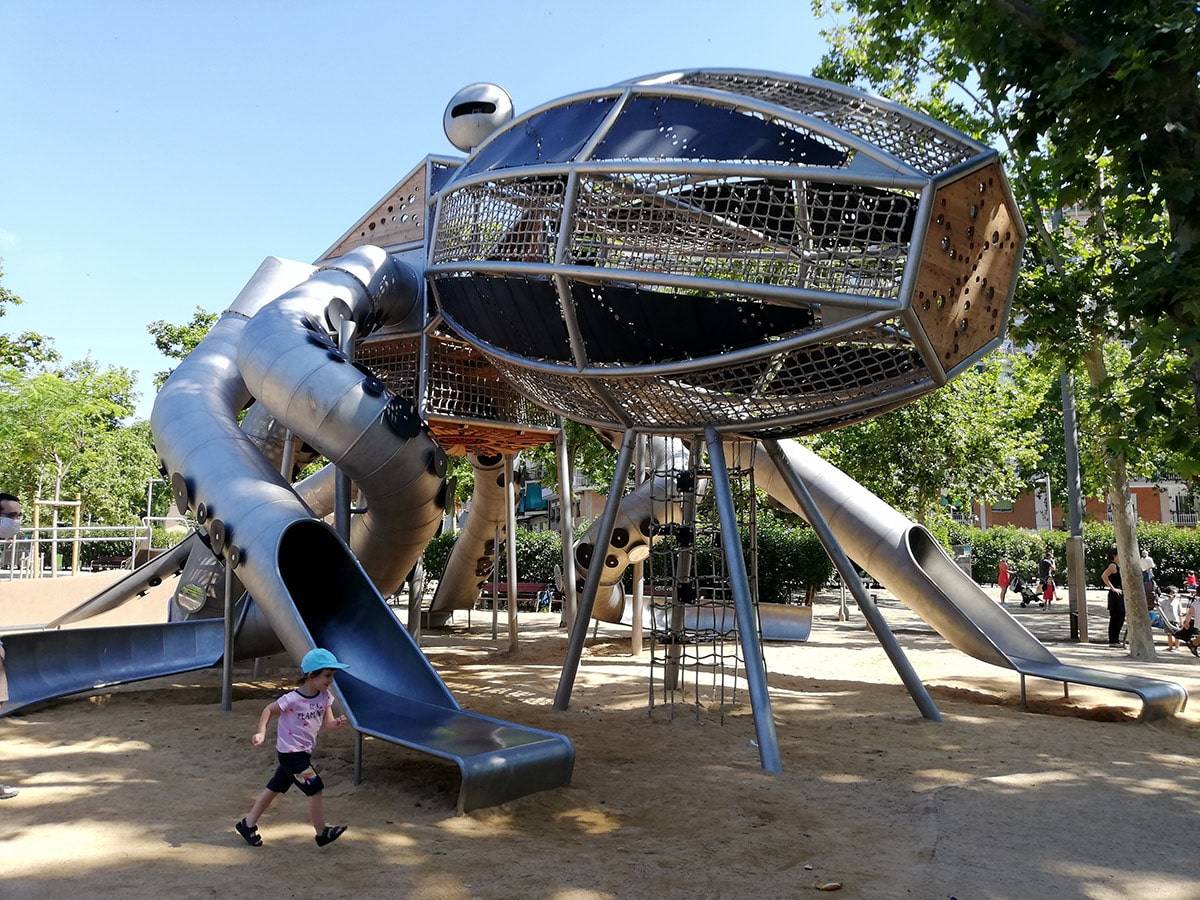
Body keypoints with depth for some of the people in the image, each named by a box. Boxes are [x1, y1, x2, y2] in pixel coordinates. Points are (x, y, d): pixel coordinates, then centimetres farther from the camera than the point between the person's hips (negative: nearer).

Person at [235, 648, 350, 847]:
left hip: (303, 752, 8)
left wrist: (337, 723, -24)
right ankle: (322, 834, 7)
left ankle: (248, 825, 35)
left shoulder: (325, 696, -3)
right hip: (290, 752, -8)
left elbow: (327, 722, -2)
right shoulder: (293, 699, -23)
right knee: (315, 789, -7)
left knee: (274, 789, 19)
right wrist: (261, 732, -20)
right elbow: (269, 710, -10)